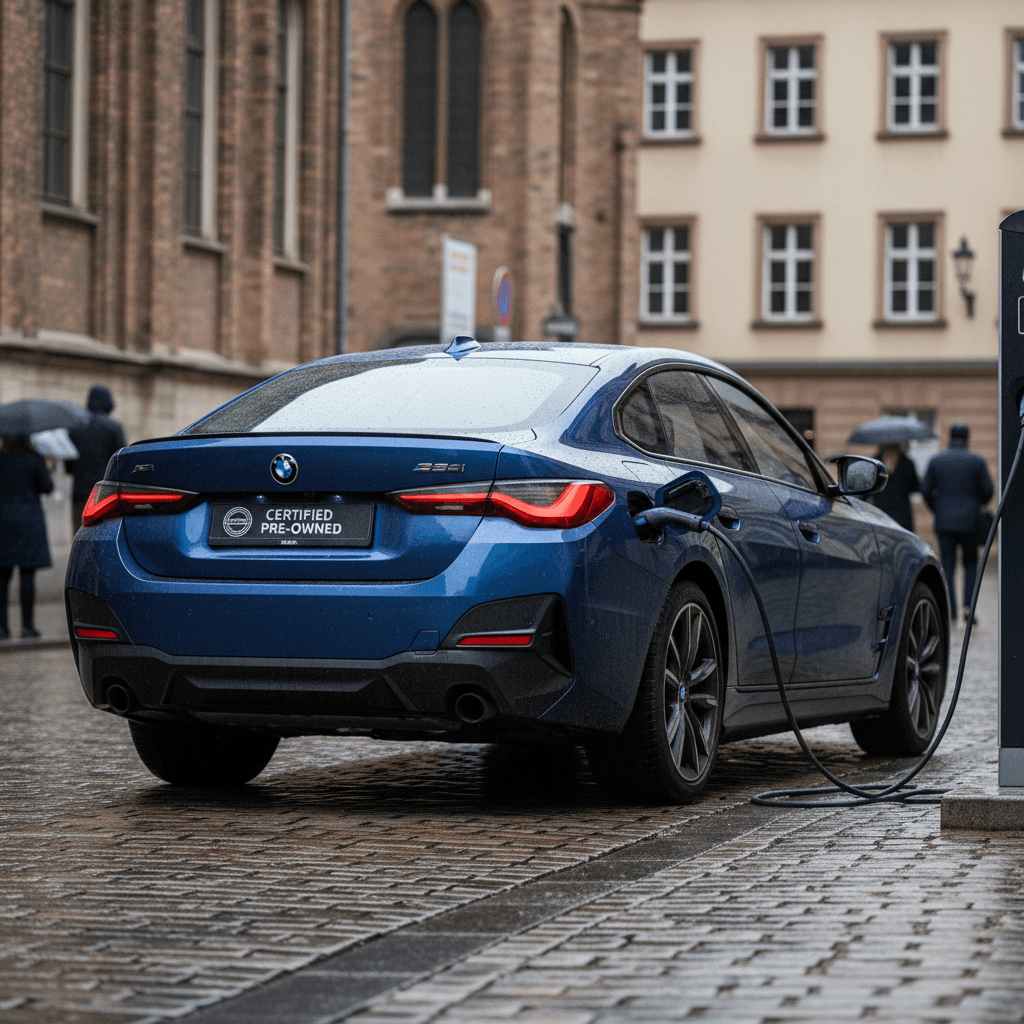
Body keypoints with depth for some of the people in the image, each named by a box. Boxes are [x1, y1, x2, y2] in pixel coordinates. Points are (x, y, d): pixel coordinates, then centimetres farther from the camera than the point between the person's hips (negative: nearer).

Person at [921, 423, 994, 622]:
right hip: (970, 522, -1)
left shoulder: (936, 461, 3)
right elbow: (988, 490, -3)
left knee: (947, 567, 4)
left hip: (944, 522, 1)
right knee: (971, 564, 12)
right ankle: (968, 606, 0)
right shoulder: (977, 461, -2)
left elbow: (925, 491, 3)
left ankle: (949, 611, -5)